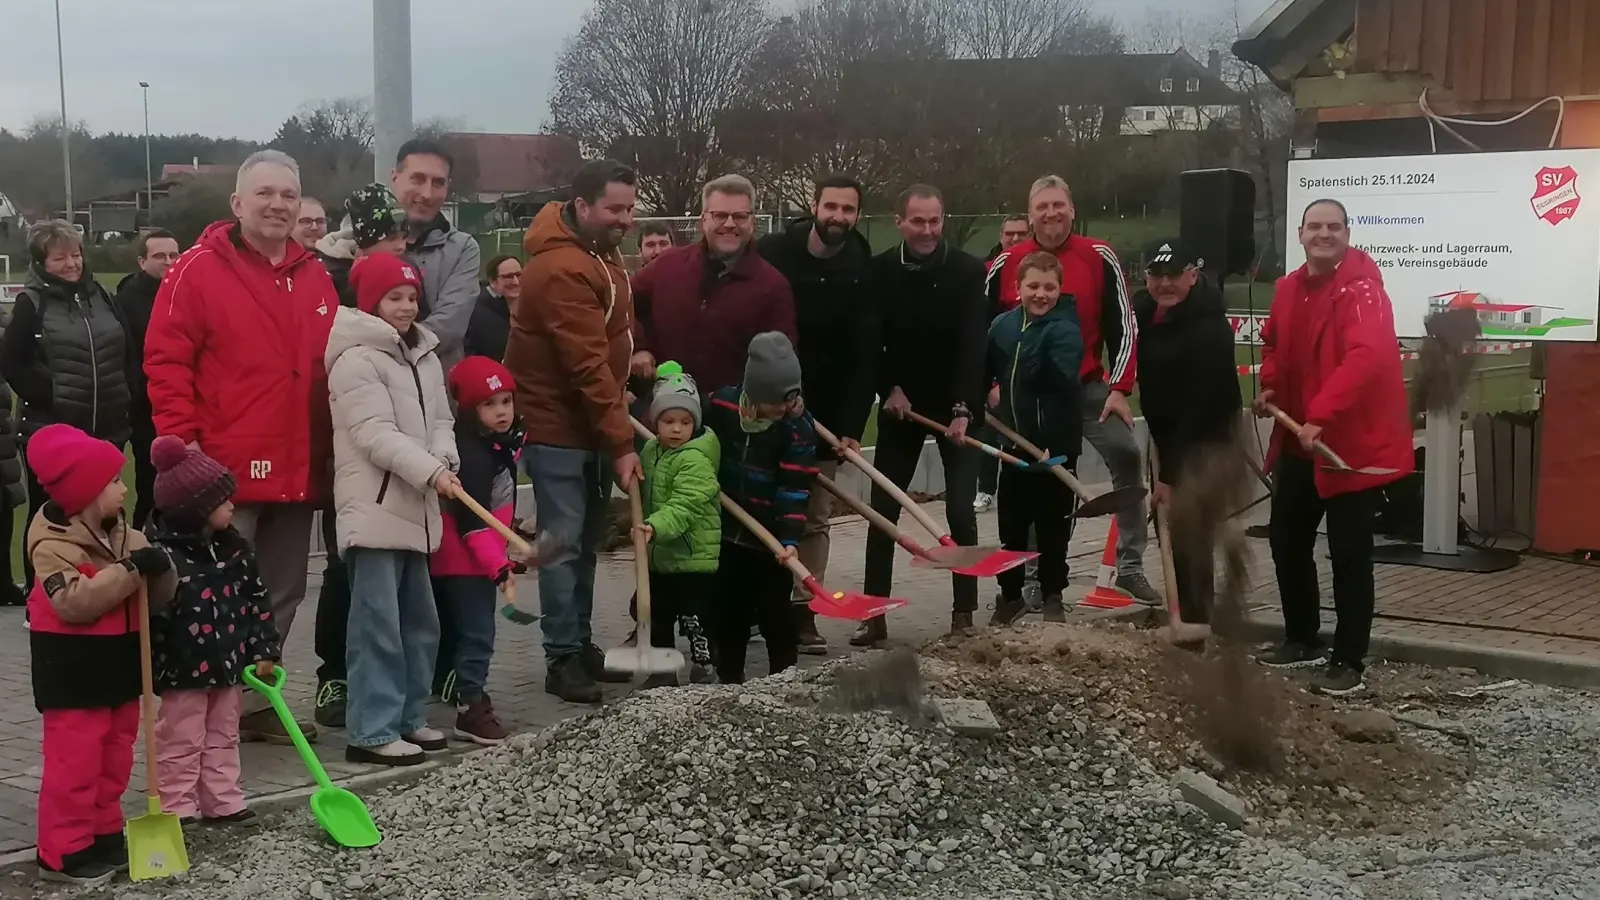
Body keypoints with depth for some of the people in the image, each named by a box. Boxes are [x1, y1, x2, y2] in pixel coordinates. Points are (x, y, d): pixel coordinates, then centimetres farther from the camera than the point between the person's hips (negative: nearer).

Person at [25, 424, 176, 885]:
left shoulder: (122, 533, 6)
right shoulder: (53, 543, -18)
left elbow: (156, 598, 7)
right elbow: (75, 602, -31)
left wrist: (159, 570, -16)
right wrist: (129, 569, -32)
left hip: (118, 660, 8)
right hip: (73, 665, -8)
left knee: (115, 755, 15)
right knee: (75, 758, -4)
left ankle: (104, 834, 28)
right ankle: (63, 852, 6)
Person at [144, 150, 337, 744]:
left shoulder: (315, 278, 11)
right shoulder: (198, 270, -6)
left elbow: (330, 369, 17)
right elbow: (165, 363, -9)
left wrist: (329, 450, 11)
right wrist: (182, 447, -15)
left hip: (298, 471, 6)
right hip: (226, 471, -6)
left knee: (282, 595, 13)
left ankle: (253, 702, 26)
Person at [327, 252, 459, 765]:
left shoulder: (425, 357, 15)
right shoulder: (356, 359, -10)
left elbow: (440, 419, 12)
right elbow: (376, 434, -18)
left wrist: (445, 461, -8)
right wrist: (431, 472, -24)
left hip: (415, 507, 9)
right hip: (374, 507, -9)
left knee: (419, 621, 14)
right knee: (378, 622, -9)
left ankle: (408, 717, 24)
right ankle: (372, 732, -6)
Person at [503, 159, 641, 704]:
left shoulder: (601, 251, 9)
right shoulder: (562, 269, -24)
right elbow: (588, 366, -26)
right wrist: (621, 443, -25)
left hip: (592, 421, 9)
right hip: (557, 425, -9)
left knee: (587, 540, 15)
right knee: (564, 542, -5)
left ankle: (581, 644, 25)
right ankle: (562, 659, 3)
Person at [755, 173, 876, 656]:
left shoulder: (863, 274, -5)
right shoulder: (773, 253, -8)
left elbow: (863, 356, -9)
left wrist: (852, 426, -15)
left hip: (825, 412, 2)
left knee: (814, 517, 6)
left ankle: (802, 610, 13)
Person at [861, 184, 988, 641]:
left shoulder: (968, 270, -12)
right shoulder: (879, 270, -6)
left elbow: (974, 343, -18)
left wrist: (963, 408, -26)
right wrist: (890, 387, -13)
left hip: (956, 404, -2)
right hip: (901, 401, 2)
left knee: (961, 511, -4)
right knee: (883, 509, 1)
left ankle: (964, 613, 6)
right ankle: (874, 615, 7)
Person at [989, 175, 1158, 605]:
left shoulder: (1099, 258, -3)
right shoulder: (1006, 265, 0)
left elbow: (1122, 326, -2)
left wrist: (1119, 388, -7)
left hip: (1088, 388, -1)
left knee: (1126, 456, -16)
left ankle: (1130, 566, -7)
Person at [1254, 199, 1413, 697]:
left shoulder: (1362, 287, -18)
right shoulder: (1289, 288, 8)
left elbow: (1366, 356, -33)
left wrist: (1320, 416, -39)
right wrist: (1271, 385, 8)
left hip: (1354, 442, -8)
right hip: (1299, 441, 9)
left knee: (1349, 553, -4)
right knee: (1287, 540, 16)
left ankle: (1348, 661, 6)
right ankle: (1303, 639, 32)